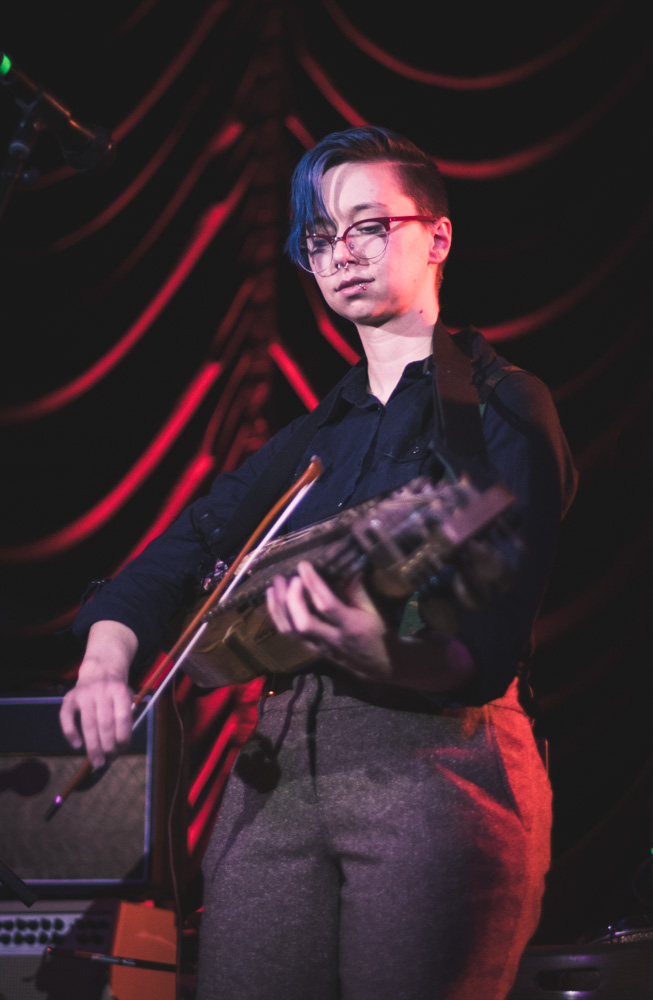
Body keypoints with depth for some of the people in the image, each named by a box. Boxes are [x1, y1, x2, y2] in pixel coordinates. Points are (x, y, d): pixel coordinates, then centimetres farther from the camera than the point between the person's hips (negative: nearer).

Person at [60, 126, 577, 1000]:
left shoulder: (502, 410, 0)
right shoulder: (310, 439, 20)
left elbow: (487, 656, -11)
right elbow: (167, 565, 17)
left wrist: (381, 654, -32)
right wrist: (106, 661, -4)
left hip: (433, 762, -5)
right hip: (275, 771, 5)